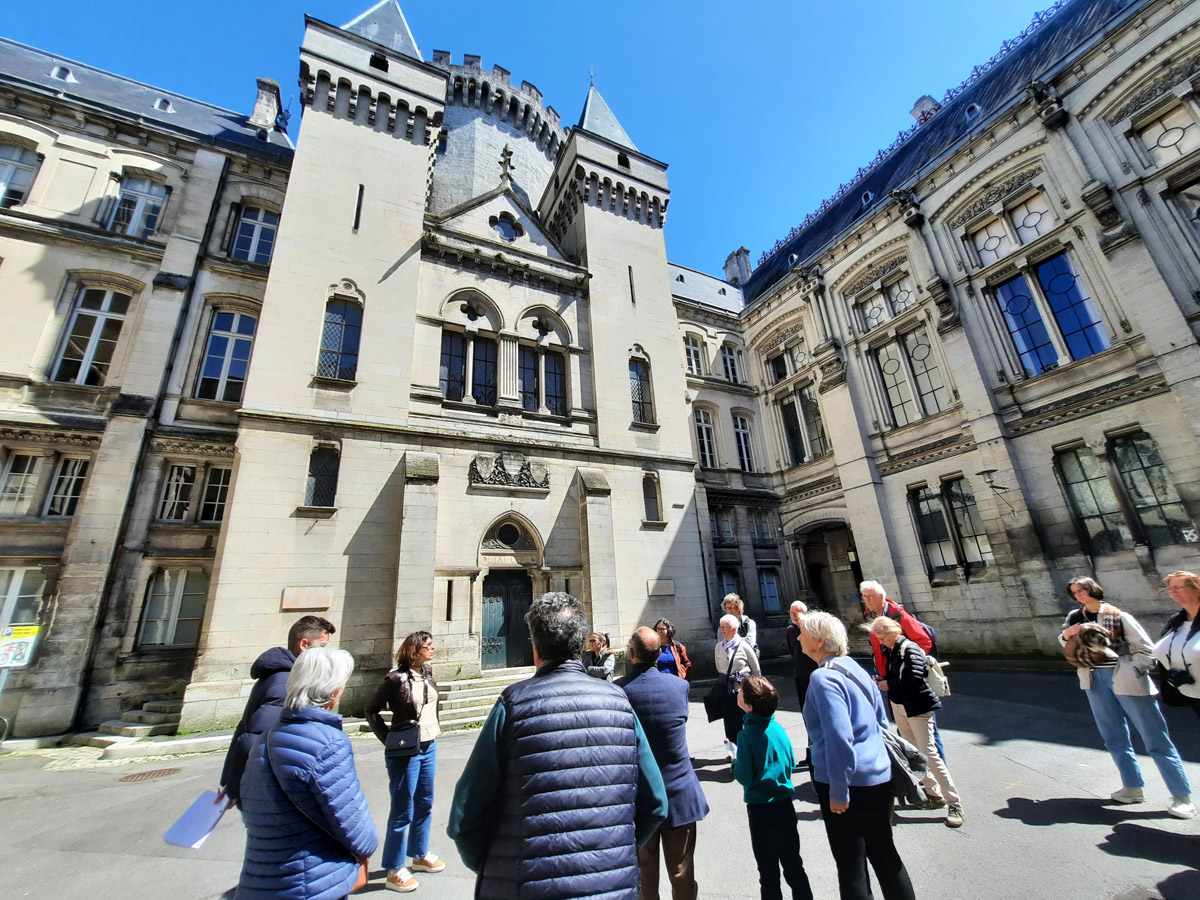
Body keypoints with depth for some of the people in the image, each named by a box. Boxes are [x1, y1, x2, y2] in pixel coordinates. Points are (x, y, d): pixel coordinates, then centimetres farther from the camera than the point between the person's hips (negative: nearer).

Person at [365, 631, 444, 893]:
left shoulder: (428, 674, 0)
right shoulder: (396, 678, -19)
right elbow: (371, 711, -9)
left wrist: (435, 730, 8)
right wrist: (389, 740, -11)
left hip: (429, 747, 7)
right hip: (406, 751, -7)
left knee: (425, 805, 20)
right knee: (403, 810, 5)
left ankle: (420, 855, 38)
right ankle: (394, 871, 22)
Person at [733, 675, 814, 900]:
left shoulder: (747, 735, -23)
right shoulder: (778, 728, -5)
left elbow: (744, 778, -21)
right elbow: (791, 764, 6)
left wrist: (734, 764, -2)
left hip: (761, 810, -5)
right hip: (786, 805, 5)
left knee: (768, 871, 12)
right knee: (793, 865, 21)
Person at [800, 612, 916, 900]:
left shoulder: (824, 677, -22)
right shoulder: (856, 668, 3)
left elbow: (839, 738, -26)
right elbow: (881, 720, 13)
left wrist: (838, 790, -17)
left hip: (850, 782, -8)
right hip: (880, 777, 8)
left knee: (851, 865, 10)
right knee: (884, 855, 22)